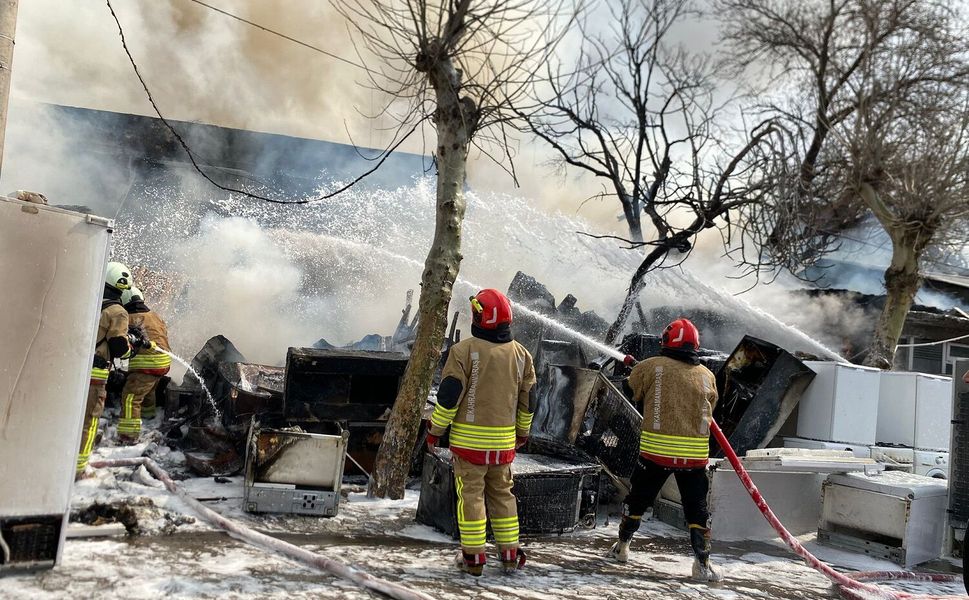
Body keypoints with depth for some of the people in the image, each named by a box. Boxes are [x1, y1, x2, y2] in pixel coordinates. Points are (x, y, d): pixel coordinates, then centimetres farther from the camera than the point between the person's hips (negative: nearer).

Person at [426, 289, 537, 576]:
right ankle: (510, 555, 21)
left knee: (470, 495, 5)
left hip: (469, 439, -4)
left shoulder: (464, 350, -13)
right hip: (504, 441, 4)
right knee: (502, 494, 16)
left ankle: (473, 557, 11)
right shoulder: (521, 354, 4)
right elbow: (527, 400, 12)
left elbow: (449, 395, -13)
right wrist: (523, 432, 25)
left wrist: (434, 431, -1)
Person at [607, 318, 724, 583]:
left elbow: (636, 393, 7)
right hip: (695, 454, 2)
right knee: (697, 509, 12)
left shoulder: (652, 366, -6)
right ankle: (703, 564, 9)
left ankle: (622, 547, 31)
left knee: (638, 499, 16)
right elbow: (709, 410, 13)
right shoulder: (707, 375, 4)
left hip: (656, 450, -1)